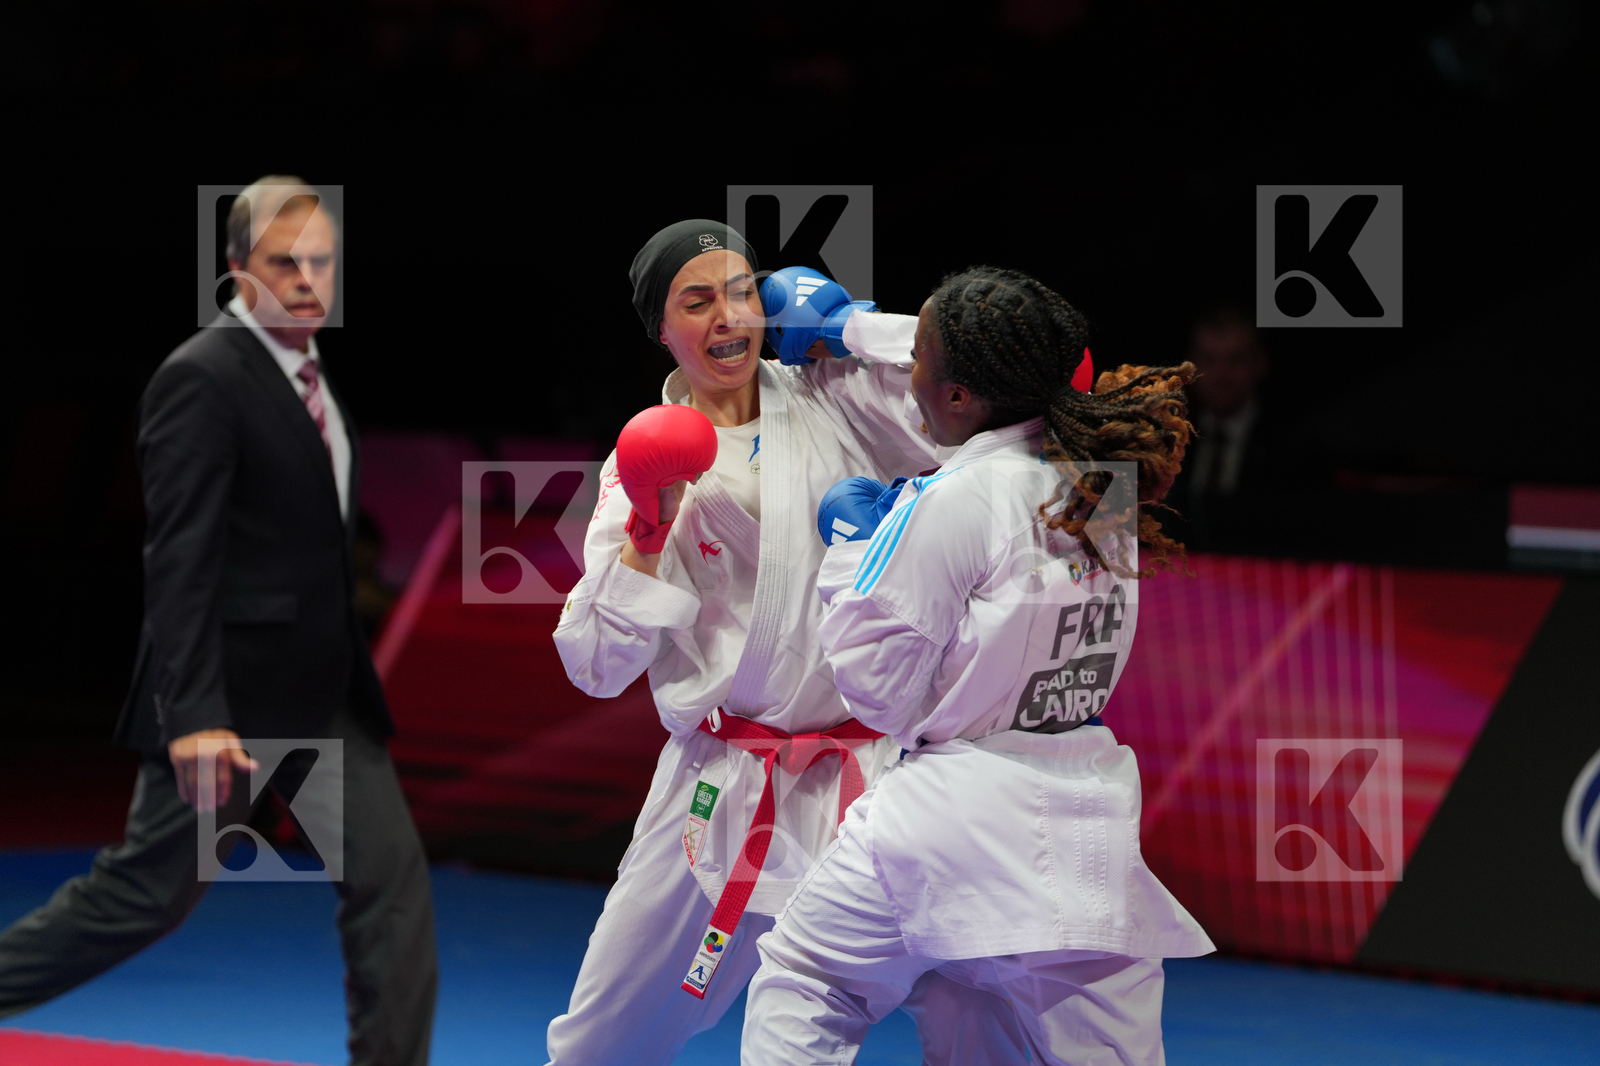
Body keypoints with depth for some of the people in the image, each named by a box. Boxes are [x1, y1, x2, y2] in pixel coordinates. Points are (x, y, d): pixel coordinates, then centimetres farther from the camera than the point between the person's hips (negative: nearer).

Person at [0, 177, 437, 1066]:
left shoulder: (308, 370, 12)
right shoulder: (202, 379, -15)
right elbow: (178, 559, -21)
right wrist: (194, 716, -27)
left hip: (328, 693, 8)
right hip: (233, 695, -8)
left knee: (392, 879, 0)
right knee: (149, 893, 1)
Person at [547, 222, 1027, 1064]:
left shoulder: (836, 402, 4)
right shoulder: (647, 458, 5)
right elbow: (598, 666, 3)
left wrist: (848, 327, -3)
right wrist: (646, 537, -12)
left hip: (876, 773, -1)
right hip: (725, 796, 1)